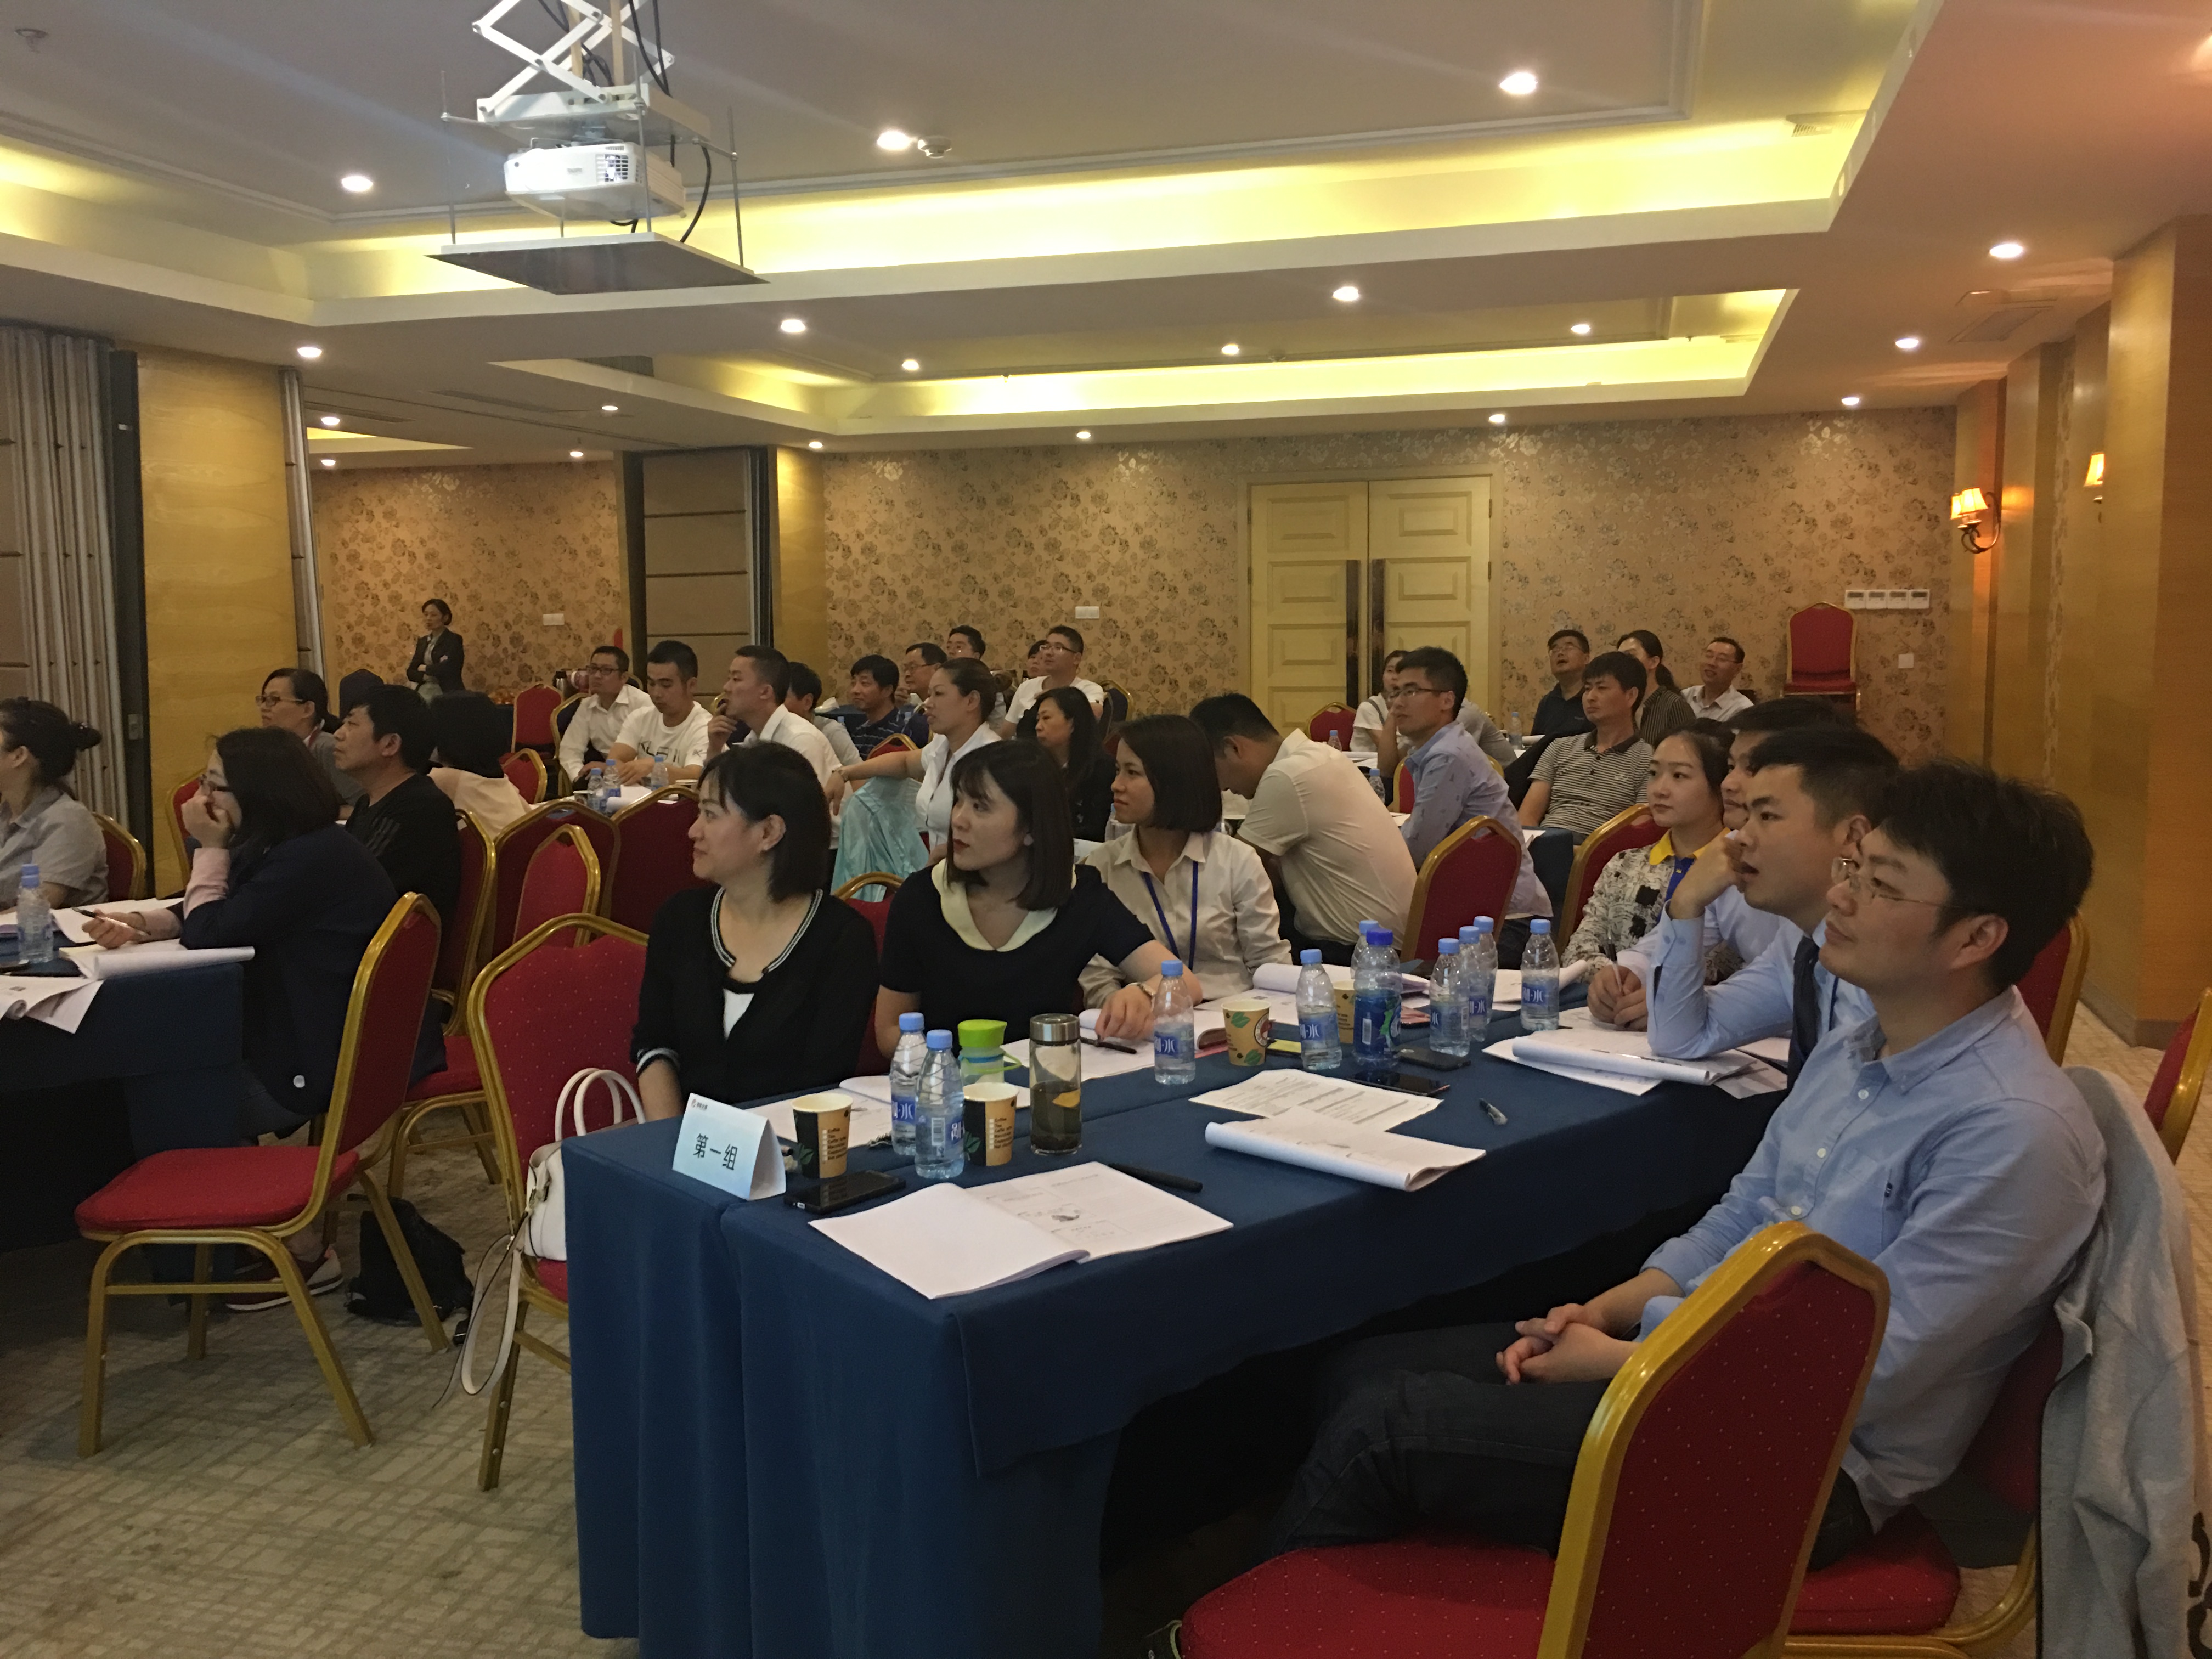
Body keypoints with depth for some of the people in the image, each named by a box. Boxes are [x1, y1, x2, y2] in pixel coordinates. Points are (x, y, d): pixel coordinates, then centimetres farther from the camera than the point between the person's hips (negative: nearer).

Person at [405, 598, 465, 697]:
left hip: (448, 692, -5)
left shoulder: (454, 640, -3)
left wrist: (425, 668, -2)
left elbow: (449, 668, -18)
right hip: (423, 690, 5)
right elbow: (411, 672, 10)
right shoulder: (423, 641, 16)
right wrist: (426, 677, -11)